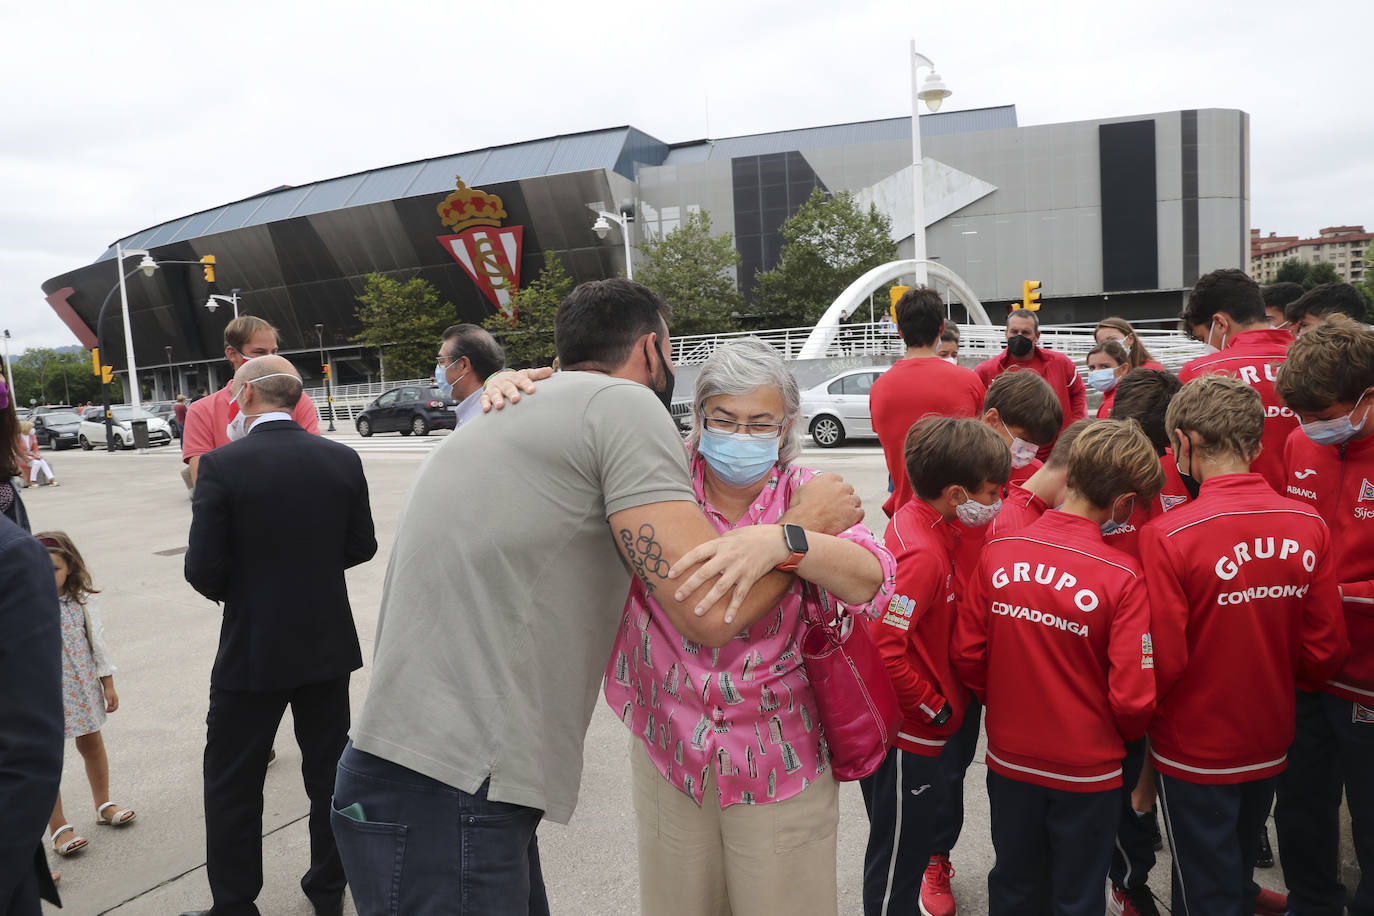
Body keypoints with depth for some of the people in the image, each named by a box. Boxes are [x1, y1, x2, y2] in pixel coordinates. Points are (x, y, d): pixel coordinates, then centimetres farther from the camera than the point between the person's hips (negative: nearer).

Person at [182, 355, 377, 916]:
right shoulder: (342, 459, -5)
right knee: (329, 769, 19)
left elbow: (204, 570, -15)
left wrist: (234, 591, 7)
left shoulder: (221, 465, -16)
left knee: (232, 784, 13)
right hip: (329, 644, 4)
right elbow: (361, 547, 2)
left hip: (253, 649, -4)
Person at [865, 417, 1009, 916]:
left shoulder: (914, 518, 1)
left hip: (914, 726, 9)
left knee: (909, 847, 26)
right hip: (908, 737, -9)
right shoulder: (923, 553, -27)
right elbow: (881, 647, -32)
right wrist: (935, 707, -18)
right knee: (897, 860, 10)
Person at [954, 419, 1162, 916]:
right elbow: (1132, 698, -19)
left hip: (1009, 758, 3)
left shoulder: (998, 553, -13)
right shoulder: (1122, 576, -22)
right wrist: (1126, 735, 4)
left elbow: (967, 655, -6)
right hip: (1087, 769, -3)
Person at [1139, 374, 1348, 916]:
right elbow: (1326, 649, -3)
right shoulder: (1308, 527, -10)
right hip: (1270, 744, 5)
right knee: (1238, 872, 27)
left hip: (1194, 747, -4)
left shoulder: (1167, 536, -25)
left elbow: (1162, 663, -22)